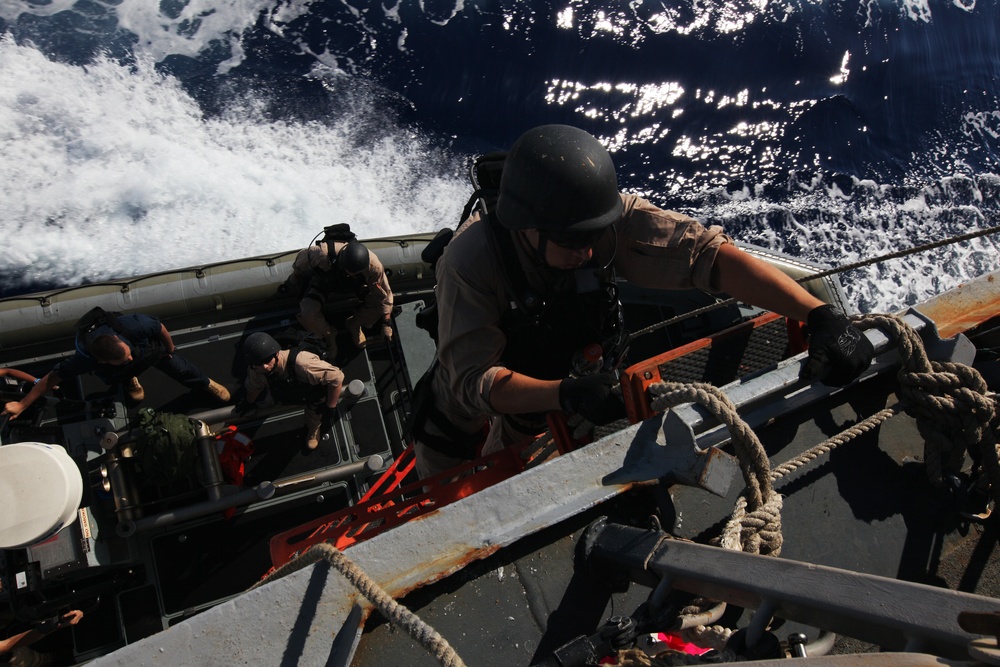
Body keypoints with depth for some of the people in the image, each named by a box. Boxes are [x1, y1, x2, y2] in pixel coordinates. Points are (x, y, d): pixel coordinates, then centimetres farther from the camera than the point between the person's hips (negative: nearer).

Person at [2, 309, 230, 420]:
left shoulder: (134, 325, -49)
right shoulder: (85, 358, -46)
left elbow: (160, 327, -27)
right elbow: (52, 377, -35)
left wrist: (170, 348, -8)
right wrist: (21, 405, -30)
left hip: (151, 347, 1)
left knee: (180, 368, 16)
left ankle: (207, 383, 44)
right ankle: (130, 381, 58)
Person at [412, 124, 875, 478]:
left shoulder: (612, 219, -34)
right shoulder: (471, 259, -39)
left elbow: (711, 255, -40)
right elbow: (473, 378, -42)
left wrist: (820, 316, -51)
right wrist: (568, 394, -57)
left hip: (564, 377, 2)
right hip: (471, 400, -2)